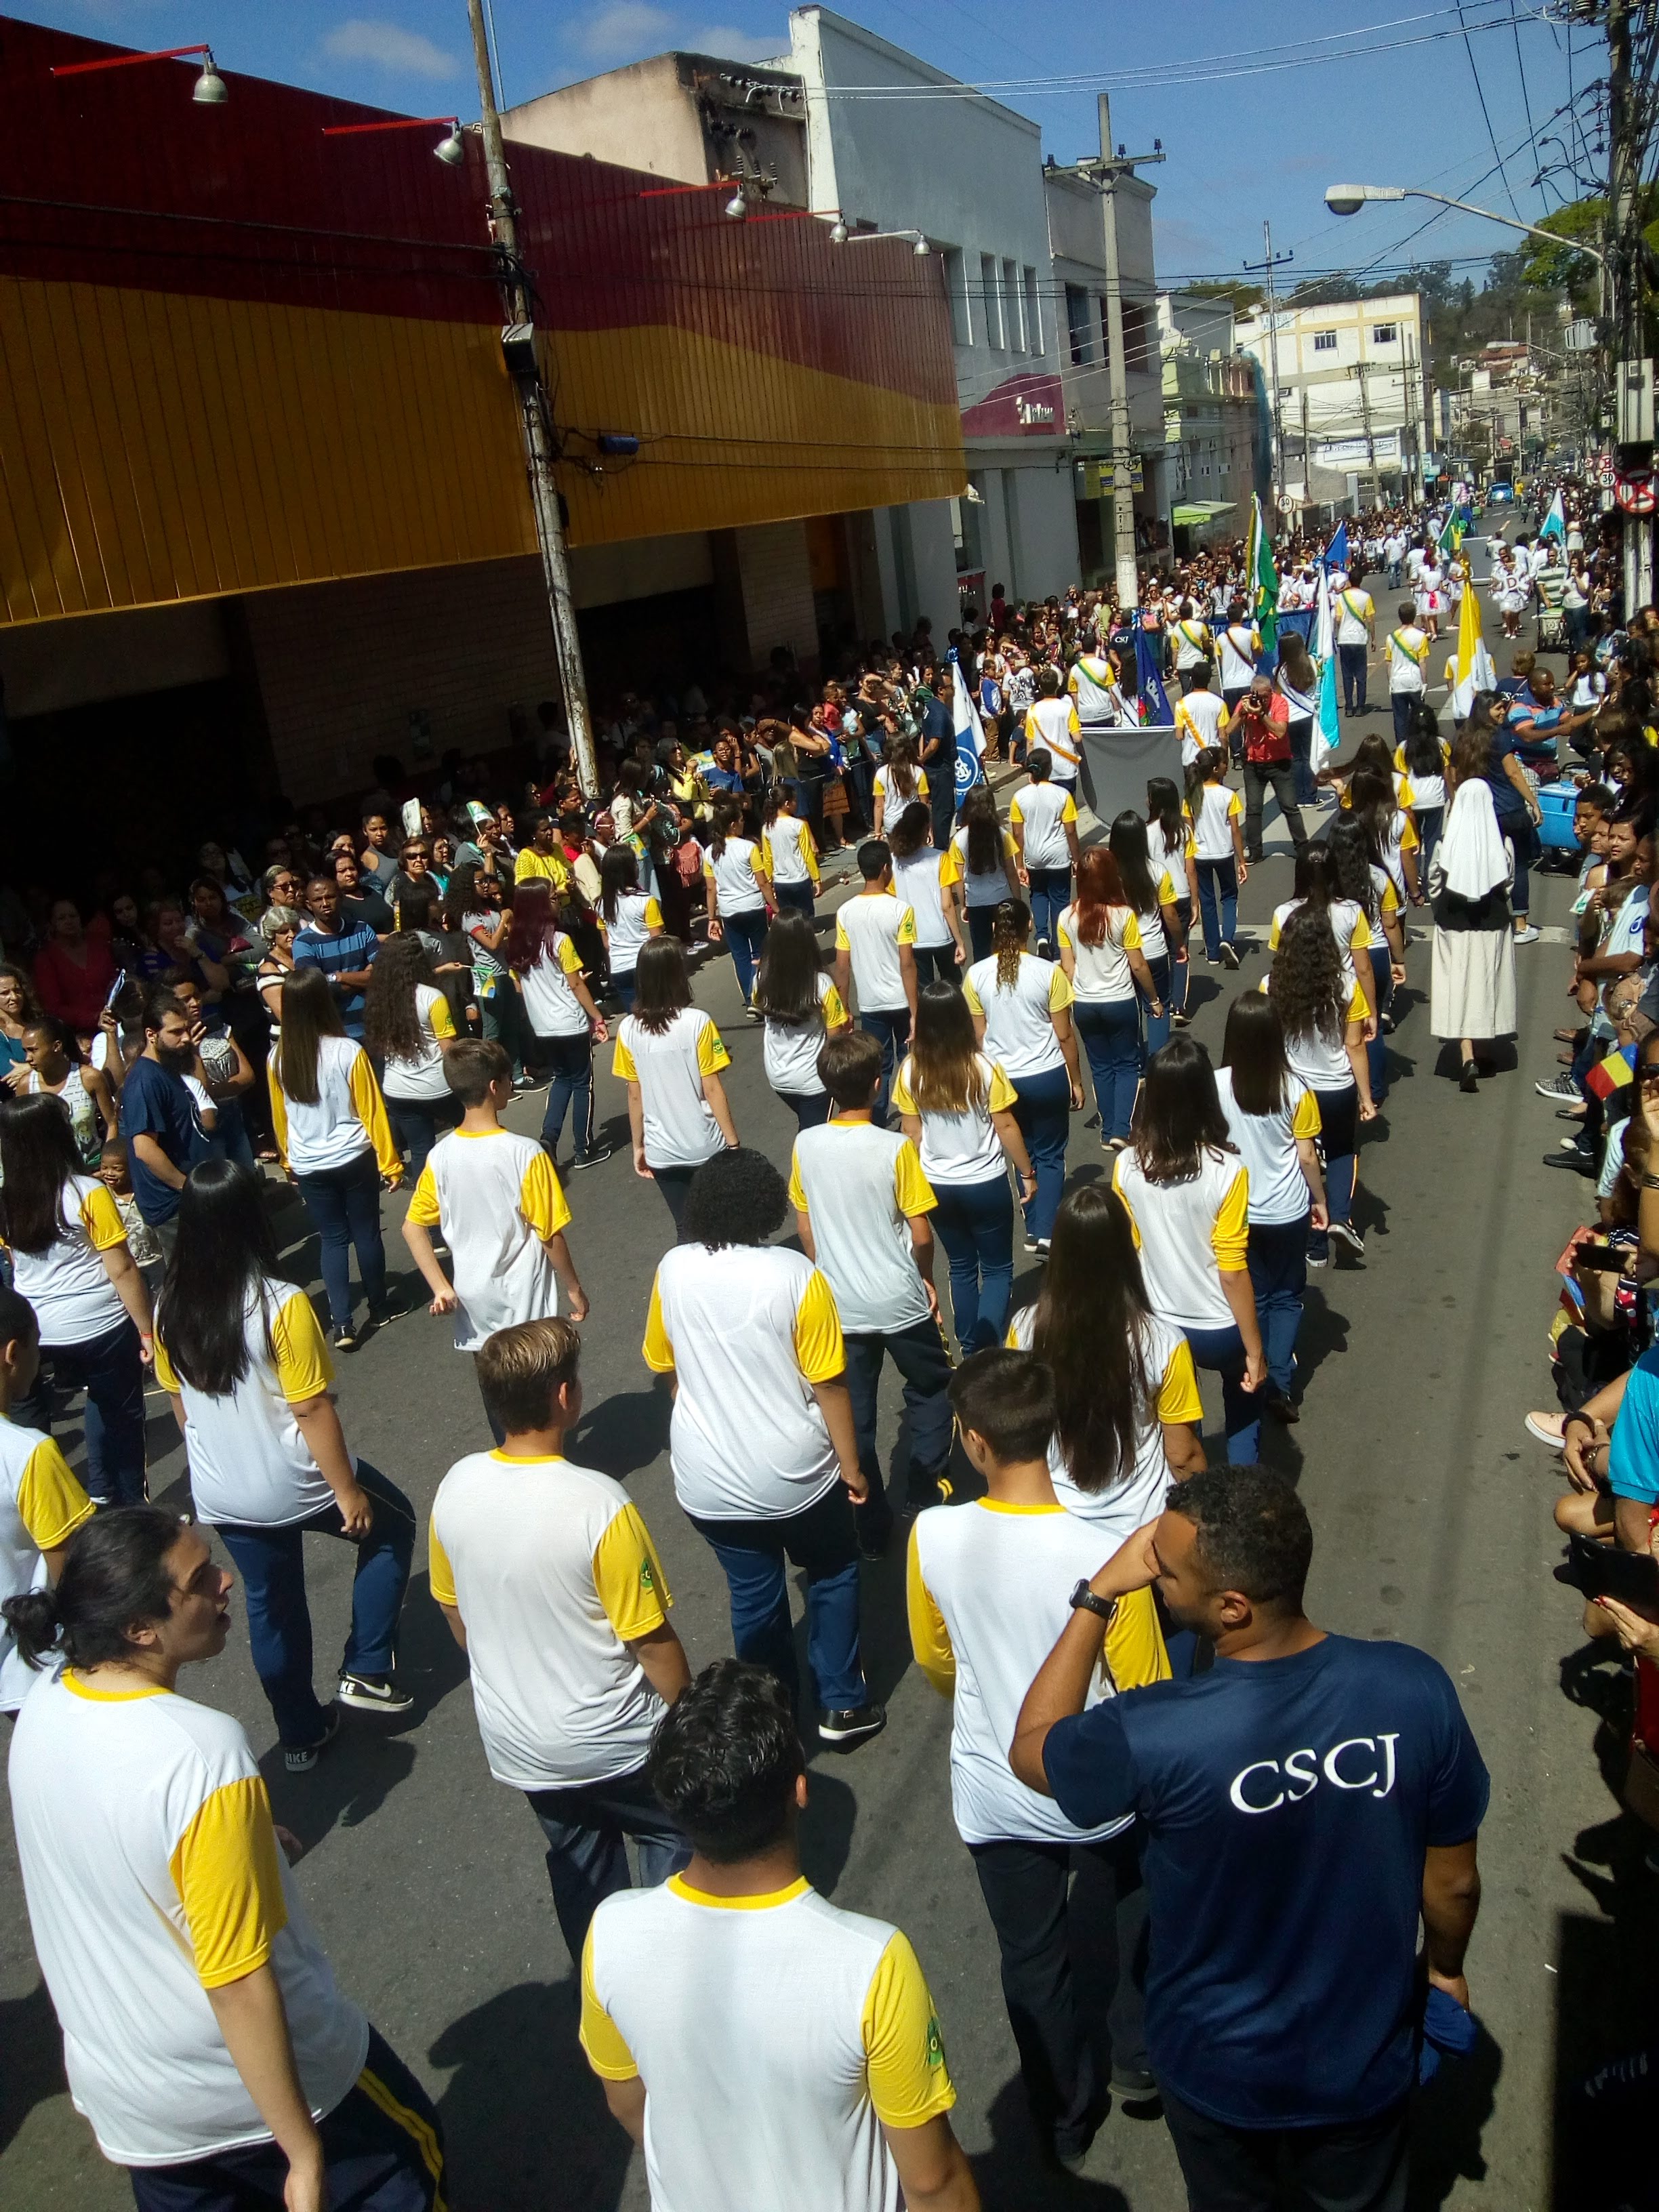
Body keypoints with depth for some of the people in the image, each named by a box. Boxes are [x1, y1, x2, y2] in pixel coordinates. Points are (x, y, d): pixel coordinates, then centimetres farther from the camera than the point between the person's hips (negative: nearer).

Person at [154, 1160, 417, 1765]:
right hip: (294, 1484, -5)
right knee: (391, 1526, 21)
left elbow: (180, 1404, 6)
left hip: (220, 1496, 5)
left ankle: (300, 1735, 37)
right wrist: (348, 1490, -10)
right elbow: (311, 1409, -20)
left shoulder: (169, 1307, -6)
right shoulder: (281, 1305, -24)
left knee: (271, 1607, 22)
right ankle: (366, 1672, 20)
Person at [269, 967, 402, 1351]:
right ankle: (378, 1308, 28)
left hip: (308, 1166, 3)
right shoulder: (348, 1051, -17)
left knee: (332, 1238, 10)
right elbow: (371, 1111, -11)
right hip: (354, 1159, -2)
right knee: (366, 1233, 13)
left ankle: (342, 1324, 4)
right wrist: (390, 1162, -1)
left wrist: (289, 1160, 21)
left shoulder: (278, 1058, -7)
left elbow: (279, 1117, 5)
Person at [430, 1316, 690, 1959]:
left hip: (515, 1745, 5)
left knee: (577, 1862, 27)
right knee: (675, 1842, 22)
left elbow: (454, 1612, 3)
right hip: (614, 1742, -5)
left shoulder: (455, 1489, -13)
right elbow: (650, 1641, -20)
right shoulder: (598, 1504, -30)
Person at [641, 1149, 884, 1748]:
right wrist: (851, 1465, 0)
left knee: (753, 1595, 21)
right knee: (831, 1576, 23)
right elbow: (829, 1383, -14)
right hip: (794, 1474, -2)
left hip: (706, 1480, 3)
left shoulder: (673, 1270, -7)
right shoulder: (795, 1275, -18)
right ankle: (841, 1706, 29)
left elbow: (665, 1367, 7)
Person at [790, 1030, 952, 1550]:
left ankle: (869, 1527, 24)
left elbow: (805, 1227, 2)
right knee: (930, 1390, 24)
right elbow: (920, 1234, -13)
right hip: (899, 1300, -3)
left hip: (838, 1305, 3)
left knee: (852, 1415, 15)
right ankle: (923, 1490, 30)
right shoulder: (895, 1148, -19)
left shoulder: (806, 1144, -8)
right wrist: (926, 1278, 6)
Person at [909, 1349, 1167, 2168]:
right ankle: (1138, 2059, 50)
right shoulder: (1105, 1555, -30)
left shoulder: (932, 1536, -22)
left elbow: (934, 1660, -3)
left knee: (1032, 1960, 25)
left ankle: (1065, 2125, 44)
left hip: (993, 1799, 1)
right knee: (1129, 1911, 32)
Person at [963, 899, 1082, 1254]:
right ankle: (1044, 1230, 1)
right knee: (1050, 1154, 12)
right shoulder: (1048, 972, -14)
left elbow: (979, 1035, 2)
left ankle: (1033, 1229, 24)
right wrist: (1076, 1081, 5)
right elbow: (1064, 1034, -7)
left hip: (1002, 1078, 3)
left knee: (1025, 1152, 20)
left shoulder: (976, 975, -7)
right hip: (1048, 1076, -2)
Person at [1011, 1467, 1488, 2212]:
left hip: (1217, 2073, -2)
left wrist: (1098, 1595, -17)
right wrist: (1446, 1967, 12)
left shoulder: (1154, 1736, -37)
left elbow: (1030, 1750, -13)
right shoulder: (1414, 1689, -28)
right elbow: (1453, 1882, -10)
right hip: (1364, 2064, 2)